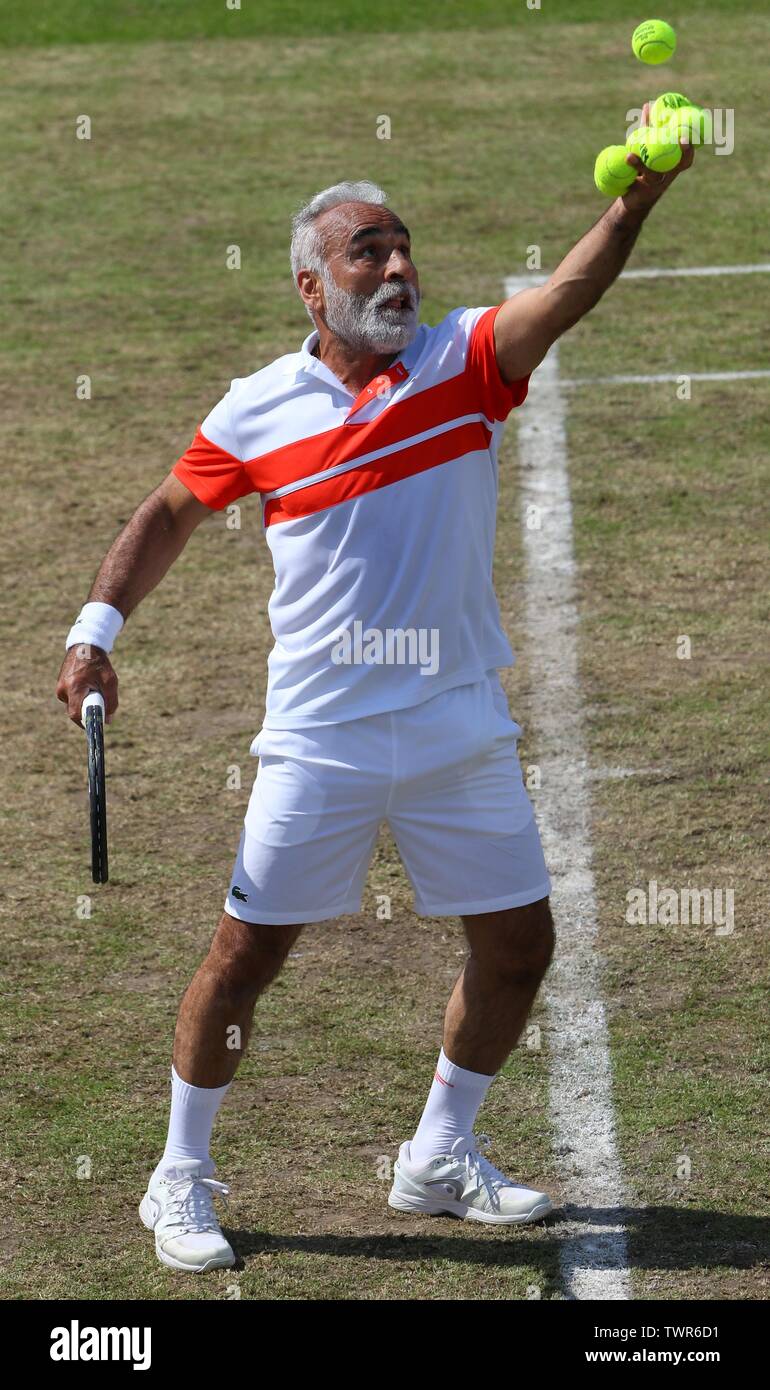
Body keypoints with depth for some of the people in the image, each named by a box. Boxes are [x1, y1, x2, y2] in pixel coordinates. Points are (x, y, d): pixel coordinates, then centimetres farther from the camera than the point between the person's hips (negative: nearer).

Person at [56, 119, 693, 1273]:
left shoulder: (466, 360, -4)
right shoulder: (256, 412, -3)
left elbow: (567, 292, -23)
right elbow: (171, 511, 13)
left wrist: (635, 203, -41)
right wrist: (99, 627, 3)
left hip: (462, 733, 2)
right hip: (319, 738, -2)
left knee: (517, 944, 8)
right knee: (247, 952, 0)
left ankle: (438, 1161, 29)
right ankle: (180, 1180, 19)